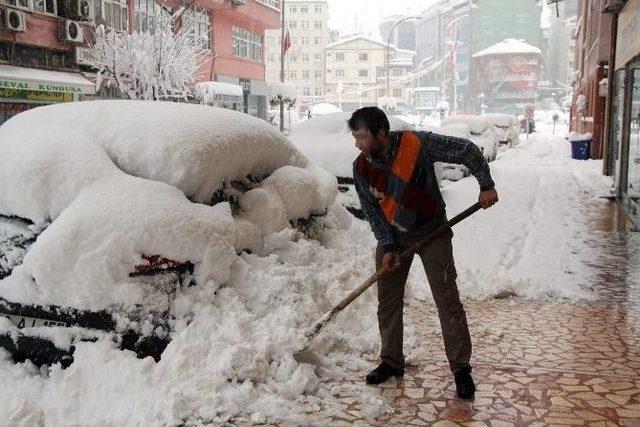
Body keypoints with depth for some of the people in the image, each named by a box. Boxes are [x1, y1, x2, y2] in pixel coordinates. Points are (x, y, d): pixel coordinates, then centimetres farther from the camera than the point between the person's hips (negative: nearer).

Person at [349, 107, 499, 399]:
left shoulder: (417, 144, -25)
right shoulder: (361, 168, -11)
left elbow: (466, 150, -16)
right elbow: (371, 210, -4)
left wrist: (486, 185, -18)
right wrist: (388, 246, -11)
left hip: (432, 233, -4)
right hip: (392, 236, 4)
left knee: (447, 300, -3)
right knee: (387, 301, 7)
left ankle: (461, 368, 9)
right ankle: (392, 362, 23)